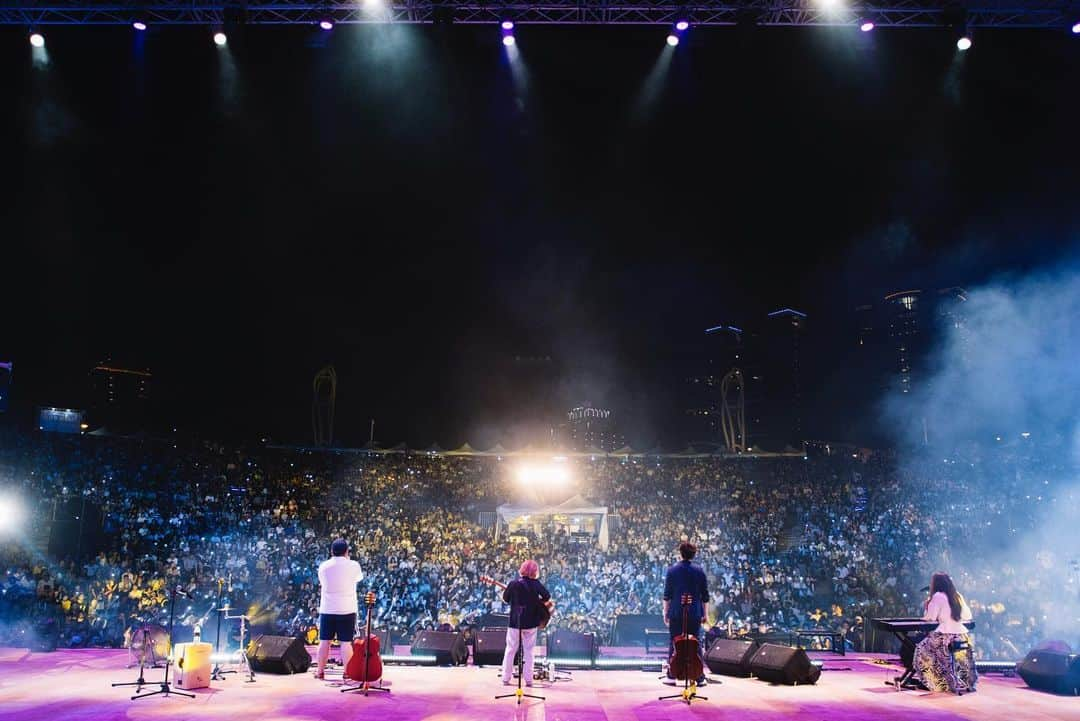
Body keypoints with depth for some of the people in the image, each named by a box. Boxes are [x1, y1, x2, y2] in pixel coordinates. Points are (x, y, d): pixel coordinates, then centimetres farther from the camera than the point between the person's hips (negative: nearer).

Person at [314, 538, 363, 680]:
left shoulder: (323, 566, -1)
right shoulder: (353, 565, -7)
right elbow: (359, 578, 13)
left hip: (327, 609, 2)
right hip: (347, 610, -2)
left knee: (324, 641, 10)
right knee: (346, 642, 0)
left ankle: (320, 671, 17)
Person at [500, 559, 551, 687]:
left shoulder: (513, 584, -8)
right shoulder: (536, 584, -8)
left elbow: (505, 600, 2)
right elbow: (547, 597, -12)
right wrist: (537, 601, 5)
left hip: (515, 622, 0)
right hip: (531, 623, 0)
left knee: (510, 650, 11)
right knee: (528, 651, 9)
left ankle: (506, 678, 14)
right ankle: (528, 679, 8)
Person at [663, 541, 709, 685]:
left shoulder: (672, 570, -3)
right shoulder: (699, 571, 0)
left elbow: (667, 594, -2)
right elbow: (705, 596, 3)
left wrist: (666, 612, 6)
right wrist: (704, 613, 11)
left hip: (676, 614, -1)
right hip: (694, 614, 1)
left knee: (674, 644, 9)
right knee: (696, 644, 7)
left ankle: (672, 675, 12)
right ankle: (700, 677, 7)